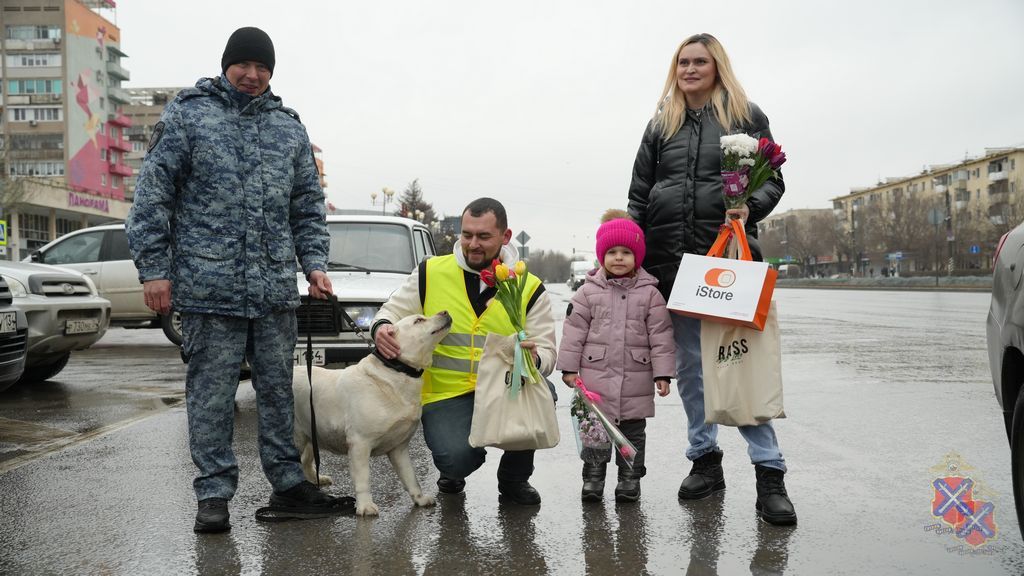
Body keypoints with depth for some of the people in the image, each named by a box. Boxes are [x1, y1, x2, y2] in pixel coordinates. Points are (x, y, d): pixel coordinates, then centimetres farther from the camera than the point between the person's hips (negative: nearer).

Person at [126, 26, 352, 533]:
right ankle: (214, 494, 11)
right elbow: (152, 196, -1)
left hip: (277, 287, 4)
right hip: (209, 287, -4)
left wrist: (314, 263, 7)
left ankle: (287, 483, 20)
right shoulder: (186, 115, 2)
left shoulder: (289, 127, 15)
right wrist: (153, 268, -7)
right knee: (211, 393, 1)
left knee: (278, 389, 10)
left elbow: (308, 206, 19)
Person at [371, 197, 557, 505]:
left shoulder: (529, 288, 2)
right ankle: (452, 467, 17)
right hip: (446, 394, -1)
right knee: (457, 460, -29)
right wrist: (382, 327, -17)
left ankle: (514, 478, 0)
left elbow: (547, 351, -2)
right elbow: (393, 311, 8)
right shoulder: (431, 273, 0)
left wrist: (534, 358, -27)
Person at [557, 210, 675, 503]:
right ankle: (592, 479, 18)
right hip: (595, 378, 0)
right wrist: (569, 367, -1)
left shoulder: (649, 292, 0)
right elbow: (574, 330, 2)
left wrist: (662, 373, -4)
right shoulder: (588, 291, 2)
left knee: (633, 432, 10)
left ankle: (629, 480, 21)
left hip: (636, 381, 0)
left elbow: (661, 334, 0)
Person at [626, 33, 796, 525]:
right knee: (689, 365, 9)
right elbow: (638, 194, 14)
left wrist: (749, 208, -16)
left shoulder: (746, 116, 8)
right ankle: (705, 459, 21)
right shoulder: (661, 124, 15)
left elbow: (772, 181, 5)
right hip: (670, 260, 4)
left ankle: (769, 474, -5)